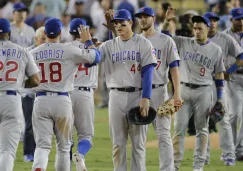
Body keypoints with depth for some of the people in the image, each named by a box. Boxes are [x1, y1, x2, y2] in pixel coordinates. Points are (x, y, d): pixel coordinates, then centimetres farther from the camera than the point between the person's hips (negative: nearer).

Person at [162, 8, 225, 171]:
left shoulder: (216, 50, 1)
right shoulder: (184, 43, 6)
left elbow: (219, 75, 3)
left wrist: (219, 100, -1)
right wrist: (167, 21, -14)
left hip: (203, 92, -2)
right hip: (184, 90, 2)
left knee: (202, 129, 3)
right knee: (179, 127, 0)